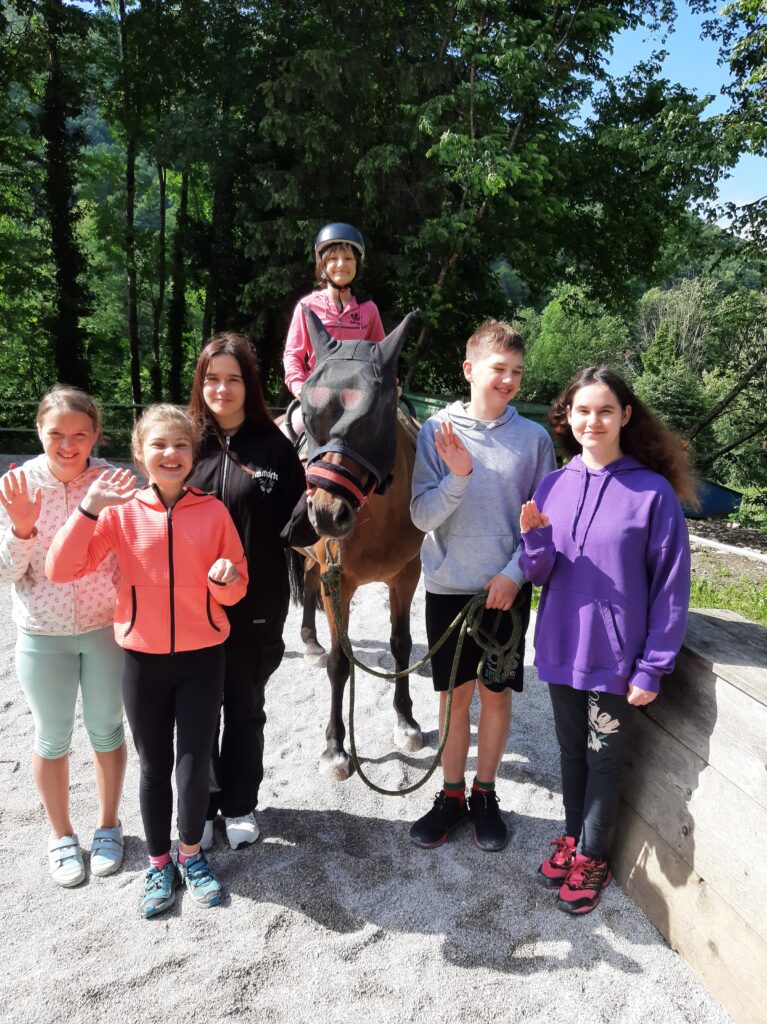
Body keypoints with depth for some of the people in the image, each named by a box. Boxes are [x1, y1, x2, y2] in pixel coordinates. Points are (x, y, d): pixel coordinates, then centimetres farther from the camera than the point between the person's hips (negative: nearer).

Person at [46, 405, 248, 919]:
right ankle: (159, 864, 36)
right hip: (143, 659, 0)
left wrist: (225, 579, -21)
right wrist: (90, 507, -21)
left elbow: (237, 588, 2)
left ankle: (191, 853, 34)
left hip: (203, 656, 0)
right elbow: (61, 570, -13)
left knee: (195, 767, 5)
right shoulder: (121, 510, -5)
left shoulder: (213, 511, -4)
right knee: (154, 767, 14)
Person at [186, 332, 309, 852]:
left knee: (245, 709, 17)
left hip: (256, 606, -1)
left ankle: (240, 803, 38)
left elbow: (293, 527, -6)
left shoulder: (274, 445, -6)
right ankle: (200, 804, 38)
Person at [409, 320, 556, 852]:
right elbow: (422, 515, -8)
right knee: (456, 692, 11)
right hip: (449, 586, 0)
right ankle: (451, 794, 30)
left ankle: (485, 794, 31)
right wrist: (458, 477, -24)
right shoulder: (438, 430, -5)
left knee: (497, 692, 12)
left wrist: (514, 573, -12)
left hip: (508, 588, 1)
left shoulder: (534, 437, -3)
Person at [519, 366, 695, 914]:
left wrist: (653, 668, -11)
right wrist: (536, 538, -19)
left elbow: (671, 588, -10)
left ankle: (592, 856, 34)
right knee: (571, 751, 20)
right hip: (562, 649, 4)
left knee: (603, 760, 13)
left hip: (617, 658, -3)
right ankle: (573, 836, 41)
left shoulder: (654, 492, -13)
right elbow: (538, 573, 2)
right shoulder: (554, 485, -2)